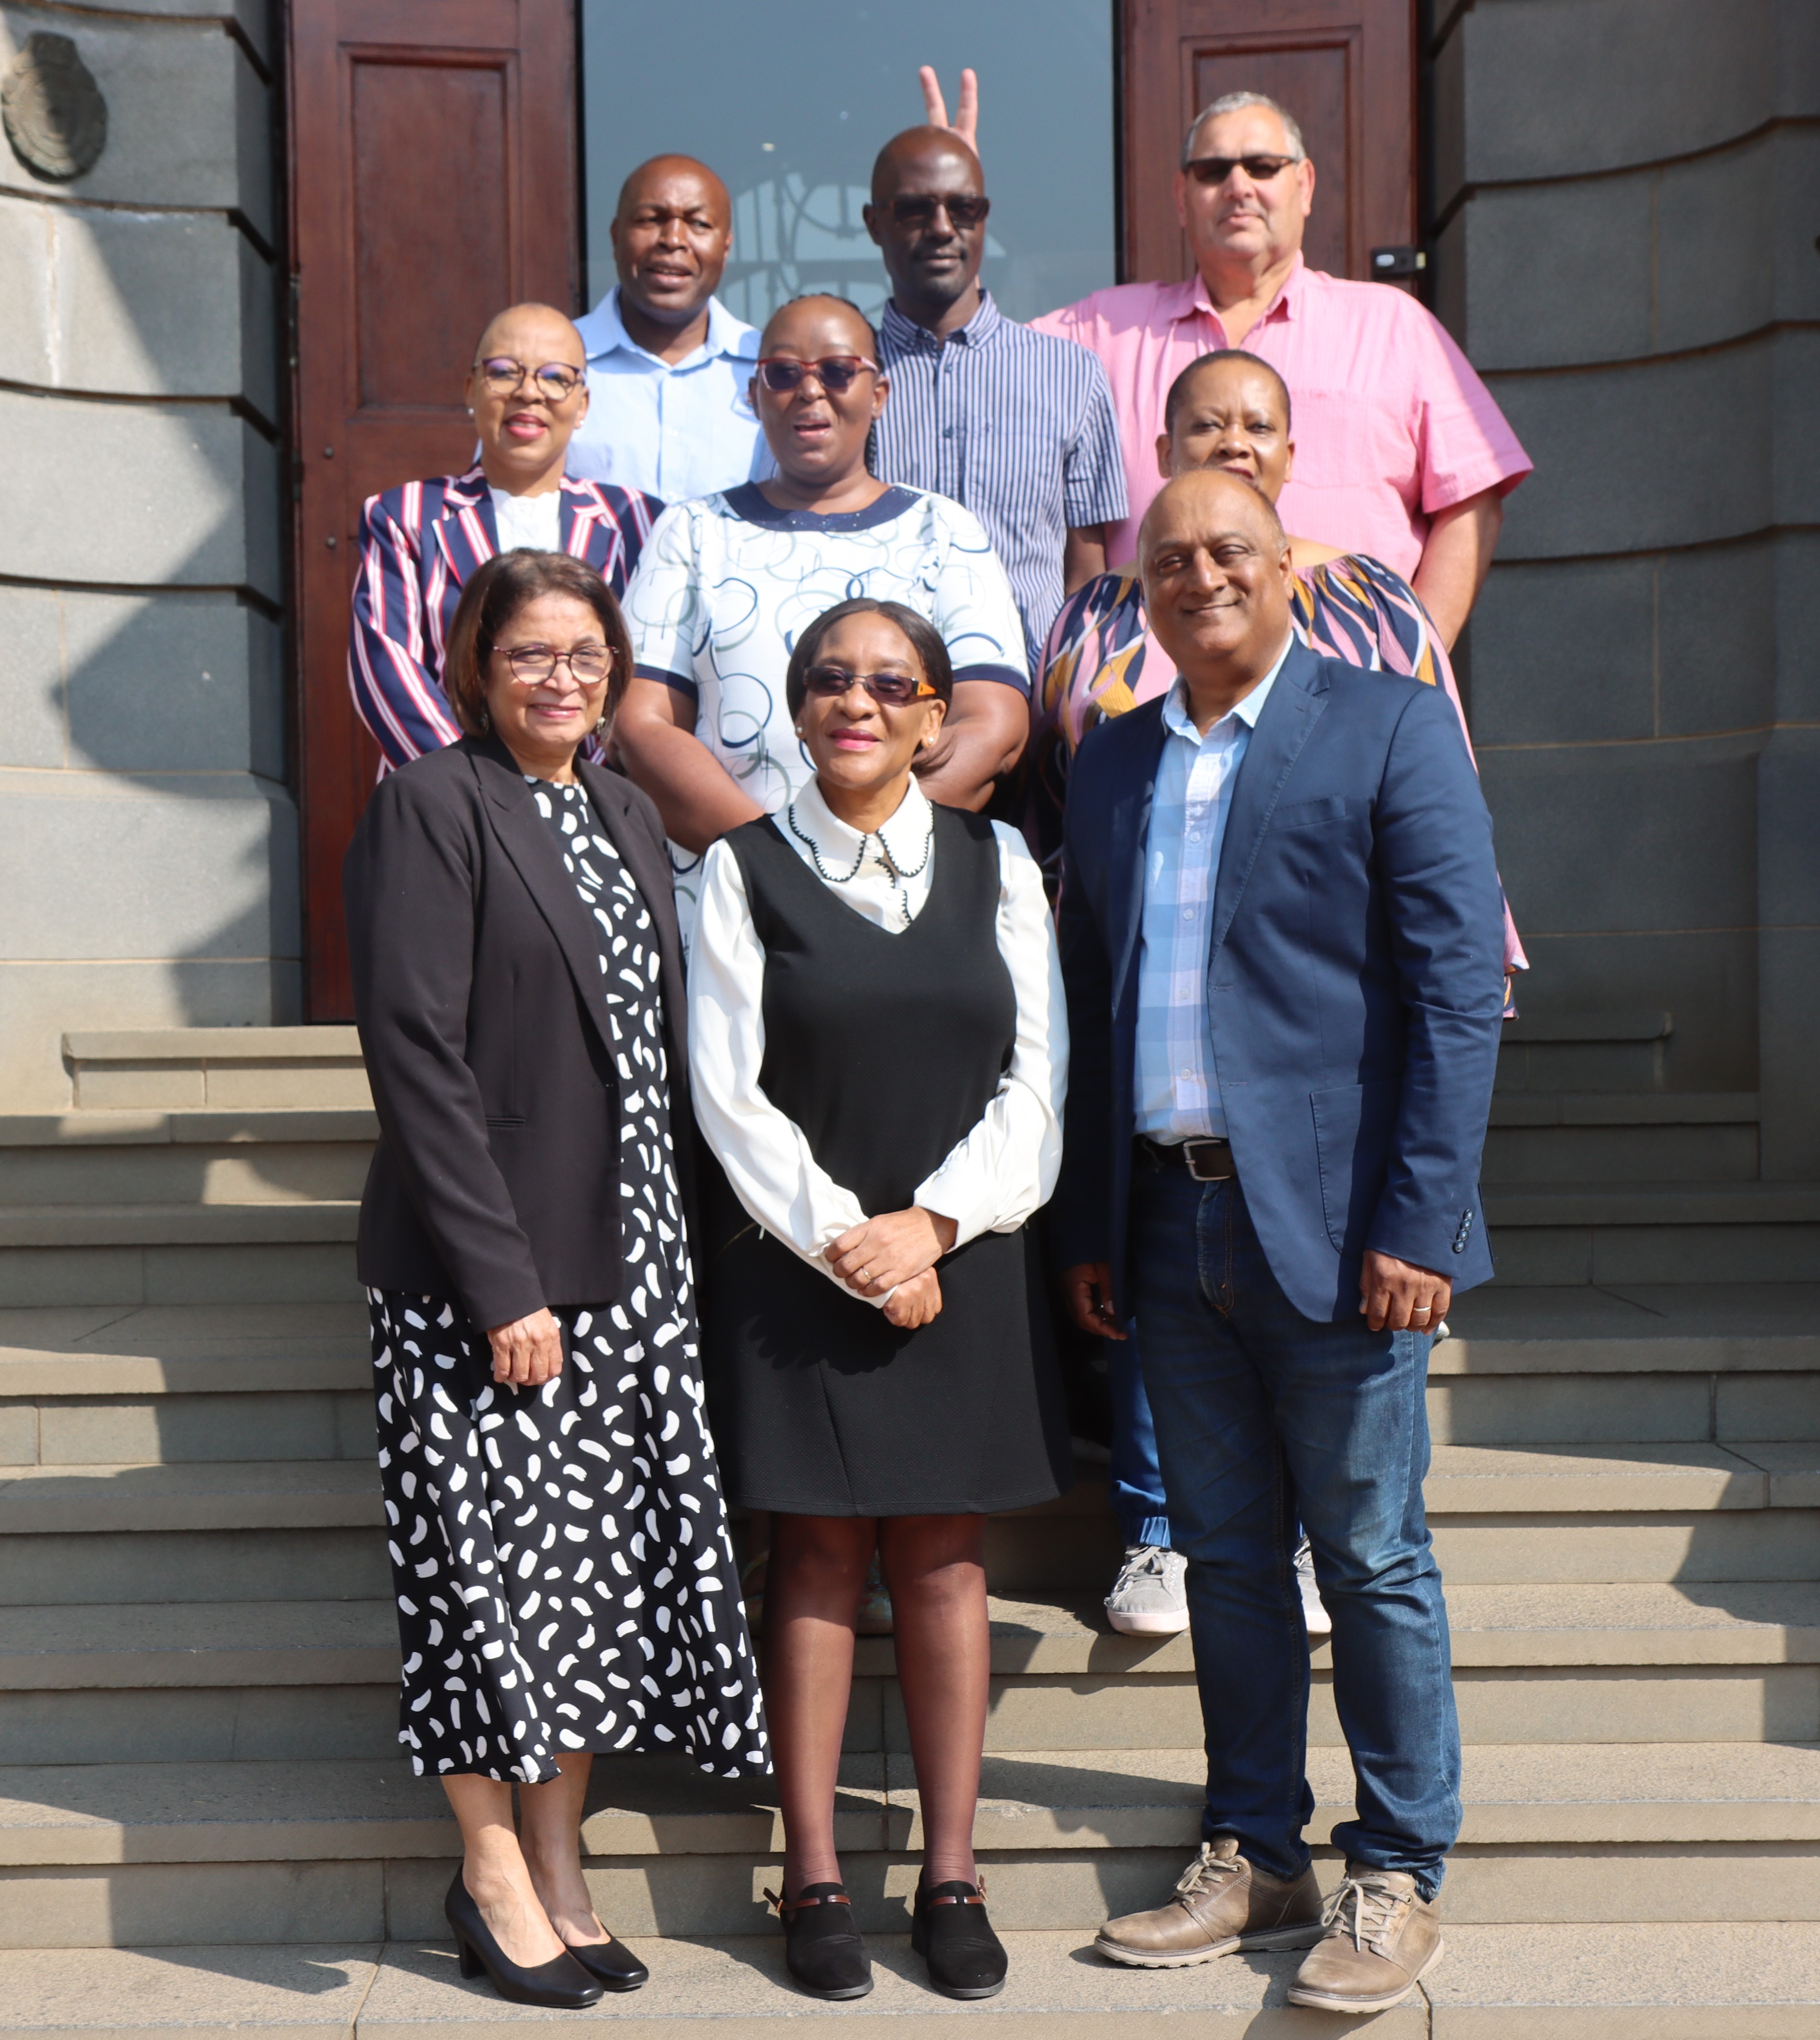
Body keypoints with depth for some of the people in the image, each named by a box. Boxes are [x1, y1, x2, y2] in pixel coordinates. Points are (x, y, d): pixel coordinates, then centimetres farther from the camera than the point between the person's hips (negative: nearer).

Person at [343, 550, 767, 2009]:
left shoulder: (628, 817, 14)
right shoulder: (430, 807, -7)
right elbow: (417, 1056, -14)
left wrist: (678, 1244, 7)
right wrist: (502, 1284, -18)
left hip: (627, 1261, 7)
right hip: (481, 1270, -6)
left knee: (601, 1558, 9)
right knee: (491, 1563, 1)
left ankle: (560, 1866, 22)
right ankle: (493, 1877, 17)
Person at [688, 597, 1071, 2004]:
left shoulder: (996, 864, 7)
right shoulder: (745, 870, 2)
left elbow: (1035, 1080, 2)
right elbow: (730, 1091, -3)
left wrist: (933, 1222, -11)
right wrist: (841, 1239, -12)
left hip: (965, 1263, 2)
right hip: (800, 1268, -1)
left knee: (946, 1563, 6)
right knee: (818, 1562, 3)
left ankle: (951, 1874, 15)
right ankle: (815, 1879, 12)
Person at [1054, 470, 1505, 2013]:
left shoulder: (1391, 727, -3)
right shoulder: (1111, 764, 14)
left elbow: (1459, 988, -9)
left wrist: (1418, 1223, -15)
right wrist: (1090, 1226, 11)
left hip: (1331, 1224, -5)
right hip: (1171, 1228, 5)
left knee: (1371, 1559, 3)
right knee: (1227, 1557, 13)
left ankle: (1398, 1879, 17)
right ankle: (1255, 1858, 26)